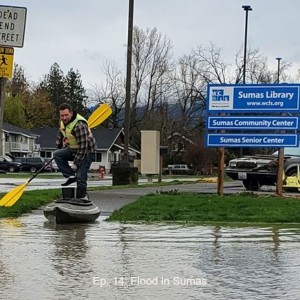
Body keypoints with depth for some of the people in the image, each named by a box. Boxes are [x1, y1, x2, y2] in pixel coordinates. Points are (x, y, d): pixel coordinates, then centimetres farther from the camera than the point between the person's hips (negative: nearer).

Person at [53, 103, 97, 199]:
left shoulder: (79, 125, -32)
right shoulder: (63, 121, -4)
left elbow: (83, 146, -32)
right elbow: (60, 135, 17)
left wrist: (76, 163, -28)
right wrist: (59, 148, 20)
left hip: (86, 151, -9)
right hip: (73, 148, 9)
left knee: (81, 177, -12)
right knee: (57, 155, -8)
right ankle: (71, 176, -6)